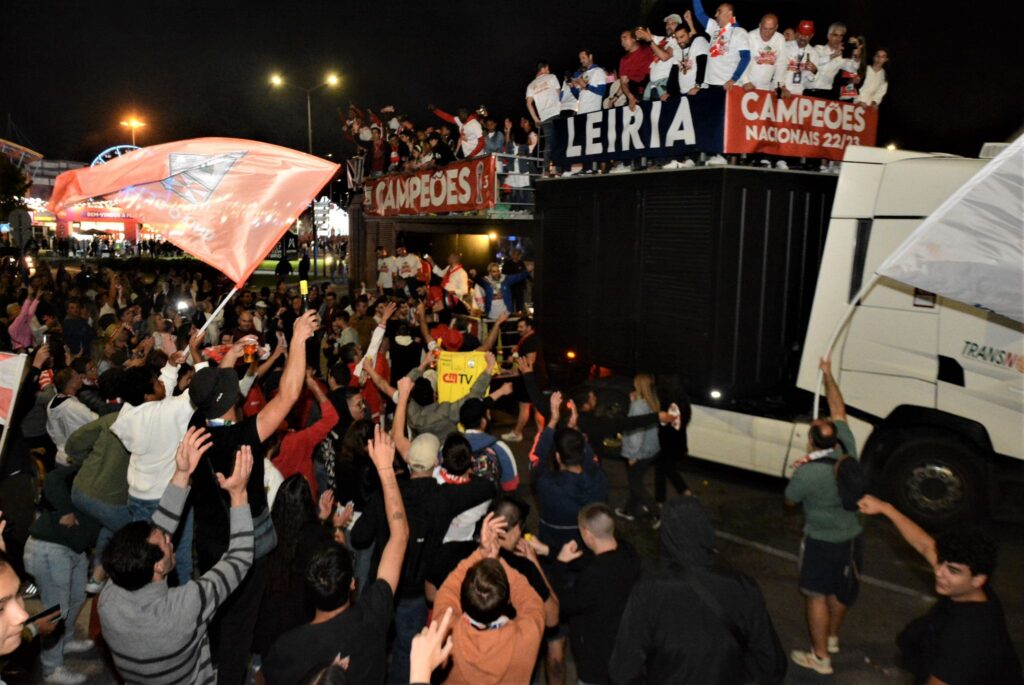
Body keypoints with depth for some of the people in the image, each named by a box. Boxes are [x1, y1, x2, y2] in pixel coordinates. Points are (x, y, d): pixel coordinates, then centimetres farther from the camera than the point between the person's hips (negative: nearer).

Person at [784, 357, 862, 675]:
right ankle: (832, 638, 43)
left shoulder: (806, 473, -26)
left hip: (822, 541, -6)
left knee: (816, 596, 9)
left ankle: (820, 657, 18)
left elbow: (790, 500, -6)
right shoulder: (848, 450, -13)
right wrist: (828, 374, 6)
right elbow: (838, 409, -1)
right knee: (840, 592, 23)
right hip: (852, 536, 6)